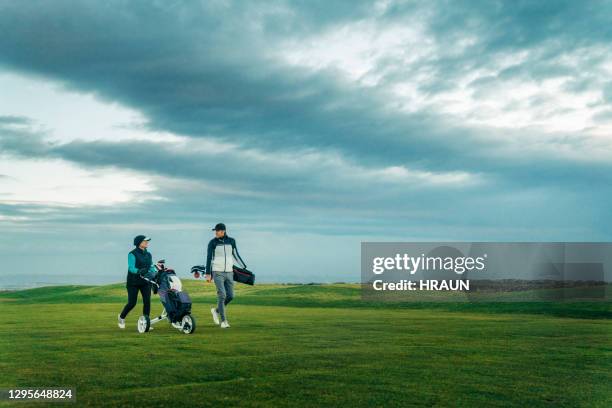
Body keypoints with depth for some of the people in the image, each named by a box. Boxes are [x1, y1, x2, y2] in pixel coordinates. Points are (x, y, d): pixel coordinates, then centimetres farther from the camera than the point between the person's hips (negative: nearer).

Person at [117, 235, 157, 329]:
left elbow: (151, 267, 8)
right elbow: (131, 268, -19)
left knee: (147, 301, -8)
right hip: (133, 282, -5)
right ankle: (121, 317, 26)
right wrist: (139, 271, -38)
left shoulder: (148, 254, 11)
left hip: (145, 282, 5)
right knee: (132, 303, -1)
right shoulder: (132, 254, -9)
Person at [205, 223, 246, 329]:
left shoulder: (231, 241, 4)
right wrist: (208, 274, -8)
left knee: (230, 296, 2)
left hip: (229, 272, 4)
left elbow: (236, 255, 14)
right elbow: (209, 258, -4)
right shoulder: (212, 242, -4)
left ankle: (216, 310, 27)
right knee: (222, 295, -12)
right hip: (217, 272, -4)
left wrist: (244, 268, 13)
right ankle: (223, 321, -4)